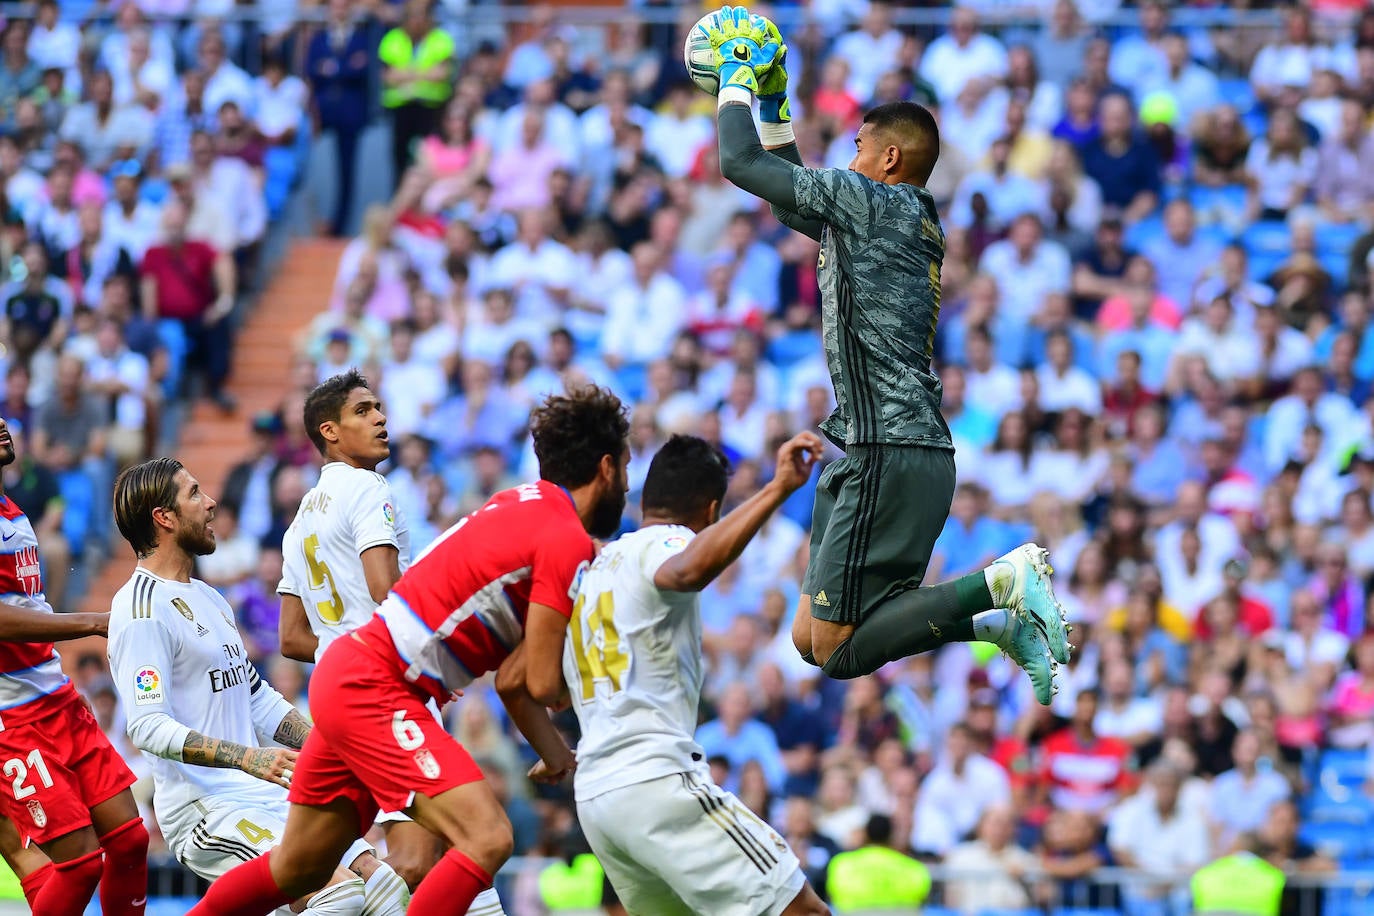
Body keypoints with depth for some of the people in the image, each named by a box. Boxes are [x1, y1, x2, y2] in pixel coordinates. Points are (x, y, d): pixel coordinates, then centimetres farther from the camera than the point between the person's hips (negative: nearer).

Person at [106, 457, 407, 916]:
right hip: (205, 808, -9)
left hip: (267, 797, 9)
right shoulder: (143, 608, -11)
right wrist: (248, 757, -30)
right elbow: (148, 727, -20)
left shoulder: (208, 599, 21)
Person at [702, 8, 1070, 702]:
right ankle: (1001, 617, 2)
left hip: (888, 456, -10)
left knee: (836, 651, -10)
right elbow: (793, 201, 37)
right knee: (808, 637, 10)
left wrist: (738, 80, 11)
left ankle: (999, 586, -16)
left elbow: (739, 162, -4)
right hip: (921, 453, 10)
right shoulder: (915, 221, 20)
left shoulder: (871, 201, -7)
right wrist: (774, 105, 35)